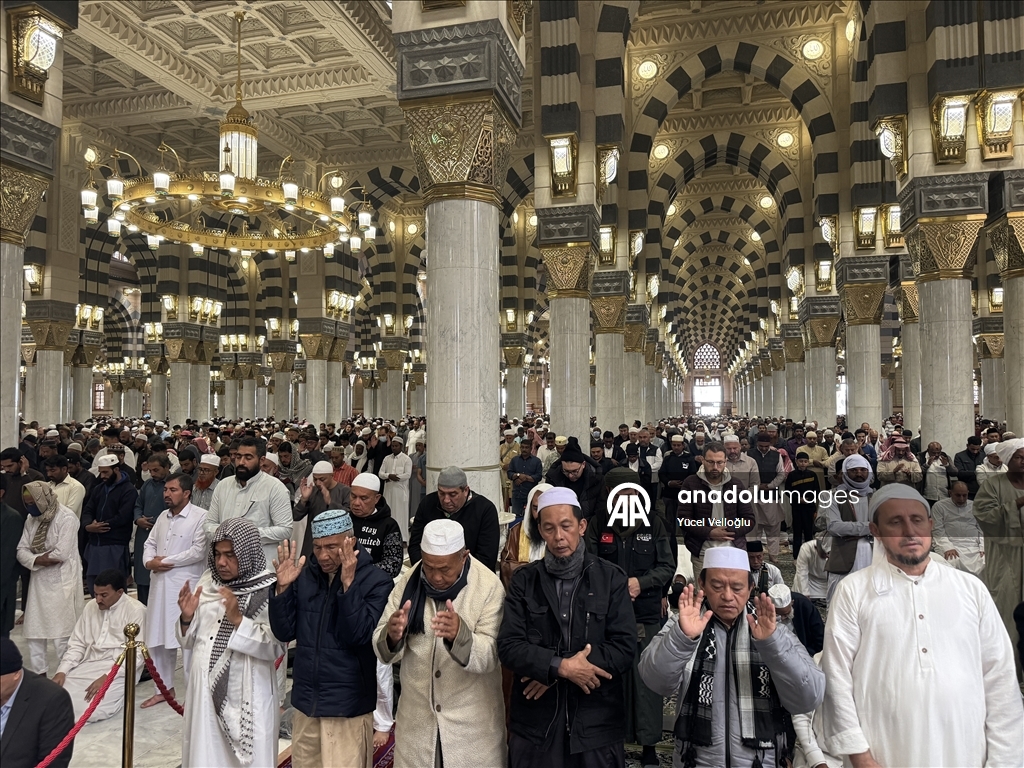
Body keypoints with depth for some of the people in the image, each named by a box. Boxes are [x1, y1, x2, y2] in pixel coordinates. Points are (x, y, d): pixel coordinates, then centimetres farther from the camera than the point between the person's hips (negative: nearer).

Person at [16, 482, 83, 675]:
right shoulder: (31, 519, 9)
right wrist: (37, 560, -16)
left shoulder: (66, 518, -14)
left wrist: (36, 558, -6)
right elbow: (21, 550, 3)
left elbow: (61, 553, -20)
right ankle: (38, 673, 25)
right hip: (39, 580, 7)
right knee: (33, 630, 11)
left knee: (62, 632, -5)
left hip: (62, 581, -7)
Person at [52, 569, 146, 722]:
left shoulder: (136, 610, -10)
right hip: (89, 664, 6)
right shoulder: (91, 607, 10)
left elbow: (136, 655, -14)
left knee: (91, 709, -28)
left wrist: (106, 677, -24)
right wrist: (62, 671, -4)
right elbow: (77, 644, 13)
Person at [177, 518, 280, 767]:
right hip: (206, 690, 5)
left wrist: (238, 619, -25)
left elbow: (271, 647, -17)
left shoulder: (268, 591, -11)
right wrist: (187, 618, -8)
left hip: (245, 696, -5)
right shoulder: (208, 583, 5)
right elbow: (190, 642, 11)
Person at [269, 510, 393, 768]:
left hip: (348, 706, -4)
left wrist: (348, 585, -27)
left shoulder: (376, 581, -12)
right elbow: (284, 633, 0)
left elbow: (359, 636, -19)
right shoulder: (304, 575, 1)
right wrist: (283, 588, -14)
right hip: (306, 701, 4)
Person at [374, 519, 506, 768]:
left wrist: (459, 634, -41)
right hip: (416, 716, 3)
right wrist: (391, 636, -31)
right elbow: (384, 652, -7)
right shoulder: (408, 582, -6)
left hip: (472, 719, -2)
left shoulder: (489, 587, -15)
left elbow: (488, 656, -21)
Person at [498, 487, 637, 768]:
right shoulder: (524, 580, 2)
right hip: (535, 724, 1)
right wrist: (561, 667, -20)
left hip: (597, 723, -1)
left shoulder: (611, 578, -2)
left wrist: (551, 673, -14)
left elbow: (624, 648, -10)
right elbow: (508, 646, -6)